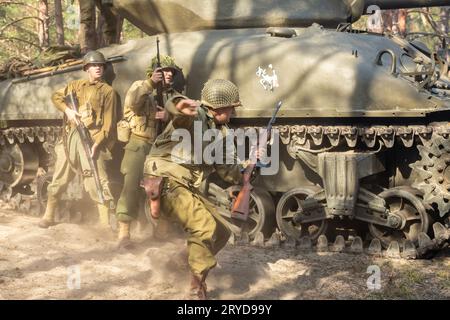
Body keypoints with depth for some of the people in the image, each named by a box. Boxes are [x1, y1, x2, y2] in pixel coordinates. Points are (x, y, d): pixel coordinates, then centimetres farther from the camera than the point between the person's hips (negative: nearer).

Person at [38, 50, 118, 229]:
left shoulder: (108, 92, 3)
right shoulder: (76, 85, 17)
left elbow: (109, 122, -3)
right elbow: (56, 96, 17)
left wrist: (98, 143, -16)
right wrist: (67, 110, -4)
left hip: (92, 139, -4)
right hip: (70, 137, 4)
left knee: (97, 182, -10)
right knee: (59, 179, 11)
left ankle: (105, 224, -9)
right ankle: (49, 216, 26)